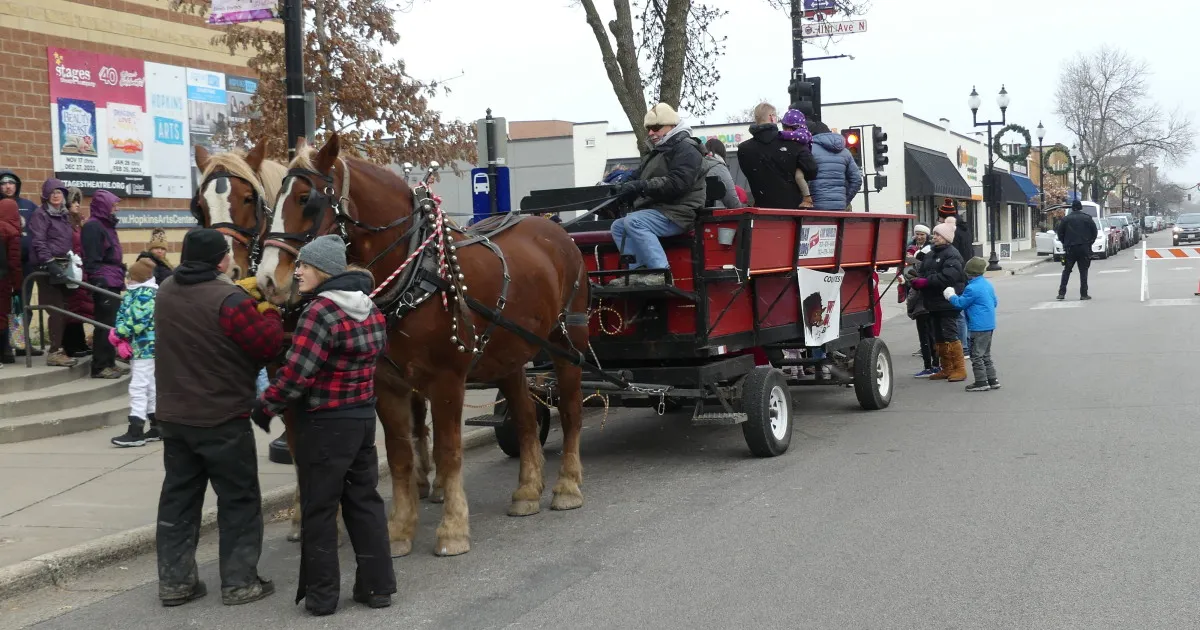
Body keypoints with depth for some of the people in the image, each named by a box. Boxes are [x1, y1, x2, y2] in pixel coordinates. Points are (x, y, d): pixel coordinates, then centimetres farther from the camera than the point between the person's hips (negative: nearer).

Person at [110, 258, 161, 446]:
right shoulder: (132, 293, 15)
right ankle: (157, 427, 22)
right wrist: (120, 334, -7)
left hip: (146, 347, -10)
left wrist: (121, 332, -11)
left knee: (138, 387, -11)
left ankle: (135, 432, -10)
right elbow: (122, 315, 10)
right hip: (138, 346, 10)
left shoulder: (147, 294, -15)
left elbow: (138, 321, -23)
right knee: (150, 387, 14)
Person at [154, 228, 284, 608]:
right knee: (239, 499, 5)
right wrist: (268, 313, 2)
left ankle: (174, 581, 17)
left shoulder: (166, 292, 5)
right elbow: (269, 346, -15)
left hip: (173, 415, 7)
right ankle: (239, 582, 8)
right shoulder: (230, 300, -20)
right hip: (223, 419, -7)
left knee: (178, 496, 13)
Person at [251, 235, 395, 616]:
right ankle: (377, 586, 20)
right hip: (364, 416, 8)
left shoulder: (320, 311, -20)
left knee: (319, 508, 5)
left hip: (324, 424, -8)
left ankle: (321, 595, 12)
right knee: (364, 501, 15)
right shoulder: (371, 311, 6)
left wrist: (264, 408, -9)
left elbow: (296, 373, -22)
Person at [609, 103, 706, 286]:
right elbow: (638, 178, 20)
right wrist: (627, 185, -3)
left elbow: (677, 184, -24)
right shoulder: (656, 153, 23)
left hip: (678, 213, -11)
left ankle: (660, 272, -34)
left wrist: (643, 185, -29)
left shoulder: (686, 149, -10)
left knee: (633, 222, -29)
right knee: (618, 226, 5)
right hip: (658, 210, 11)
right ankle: (639, 271, -12)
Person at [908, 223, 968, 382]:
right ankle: (946, 369, 23)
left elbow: (947, 277, -25)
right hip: (934, 303, 9)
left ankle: (959, 369, -1)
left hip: (948, 303, -9)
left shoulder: (952, 255, -11)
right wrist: (916, 281, -10)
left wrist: (925, 282, -24)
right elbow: (922, 273, 13)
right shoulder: (930, 255, 16)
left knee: (950, 335, -8)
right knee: (939, 337, 13)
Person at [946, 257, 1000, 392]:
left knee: (976, 355, -2)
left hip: (979, 326, -9)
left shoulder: (971, 288, -18)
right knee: (986, 355, 18)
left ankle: (981, 382, 0)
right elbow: (995, 302, 17)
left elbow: (960, 304, -9)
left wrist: (951, 296, 8)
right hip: (989, 325, 9)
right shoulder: (988, 285, 9)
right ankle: (992, 380, 21)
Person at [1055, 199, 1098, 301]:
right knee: (1083, 271, 4)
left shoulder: (1066, 219, 1)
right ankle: (1084, 294, 1)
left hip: (1070, 249, 0)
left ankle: (1061, 293, 0)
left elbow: (1059, 233, 1)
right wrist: (1089, 243, 14)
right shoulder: (1088, 218, 2)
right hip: (1084, 248, 0)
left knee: (1066, 271, 7)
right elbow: (1095, 232, 2)